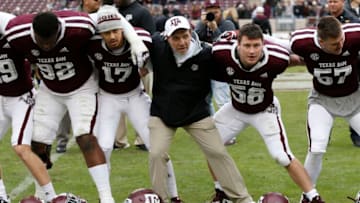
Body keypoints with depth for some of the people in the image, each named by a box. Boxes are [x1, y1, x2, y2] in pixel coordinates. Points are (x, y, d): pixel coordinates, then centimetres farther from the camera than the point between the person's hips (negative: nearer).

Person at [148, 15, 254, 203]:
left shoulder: (206, 53, -20)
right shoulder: (157, 46, -18)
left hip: (196, 113, -1)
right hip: (162, 112, 1)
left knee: (218, 152, -1)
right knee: (157, 154, -10)